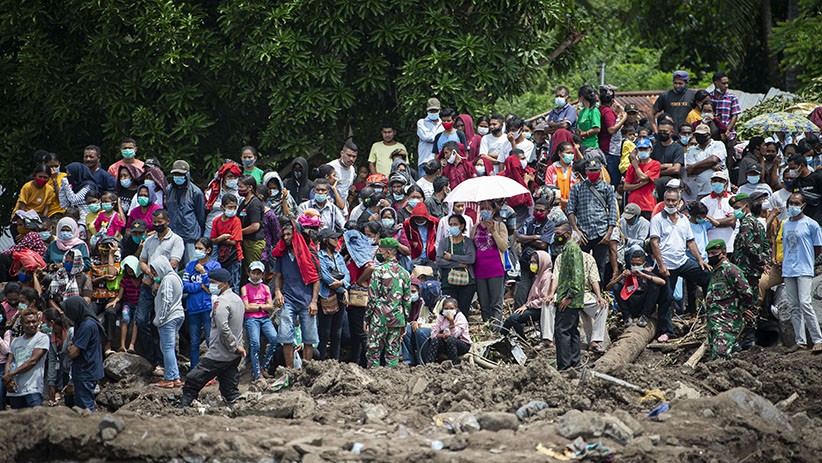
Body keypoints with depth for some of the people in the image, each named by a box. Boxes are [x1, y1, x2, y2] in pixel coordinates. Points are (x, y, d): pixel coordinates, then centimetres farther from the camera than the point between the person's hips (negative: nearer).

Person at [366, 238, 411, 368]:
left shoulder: (379, 270, -8)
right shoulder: (405, 273, 7)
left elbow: (372, 297, -9)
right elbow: (407, 300, 10)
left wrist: (367, 317, -1)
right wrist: (405, 322, 17)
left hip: (379, 318, -5)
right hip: (397, 318, 5)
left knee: (373, 351, 0)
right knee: (393, 351, 9)